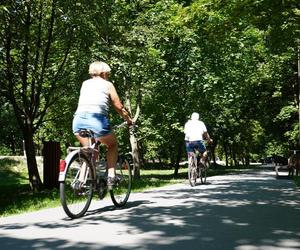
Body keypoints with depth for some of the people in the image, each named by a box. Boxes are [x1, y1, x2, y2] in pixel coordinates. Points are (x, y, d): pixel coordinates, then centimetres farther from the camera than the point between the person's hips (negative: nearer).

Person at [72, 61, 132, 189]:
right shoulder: (107, 84, 13)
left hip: (79, 120, 4)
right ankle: (111, 176, 10)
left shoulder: (85, 84, 24)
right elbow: (119, 107, 14)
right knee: (112, 145, 22)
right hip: (97, 120, -4)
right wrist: (129, 120, 28)